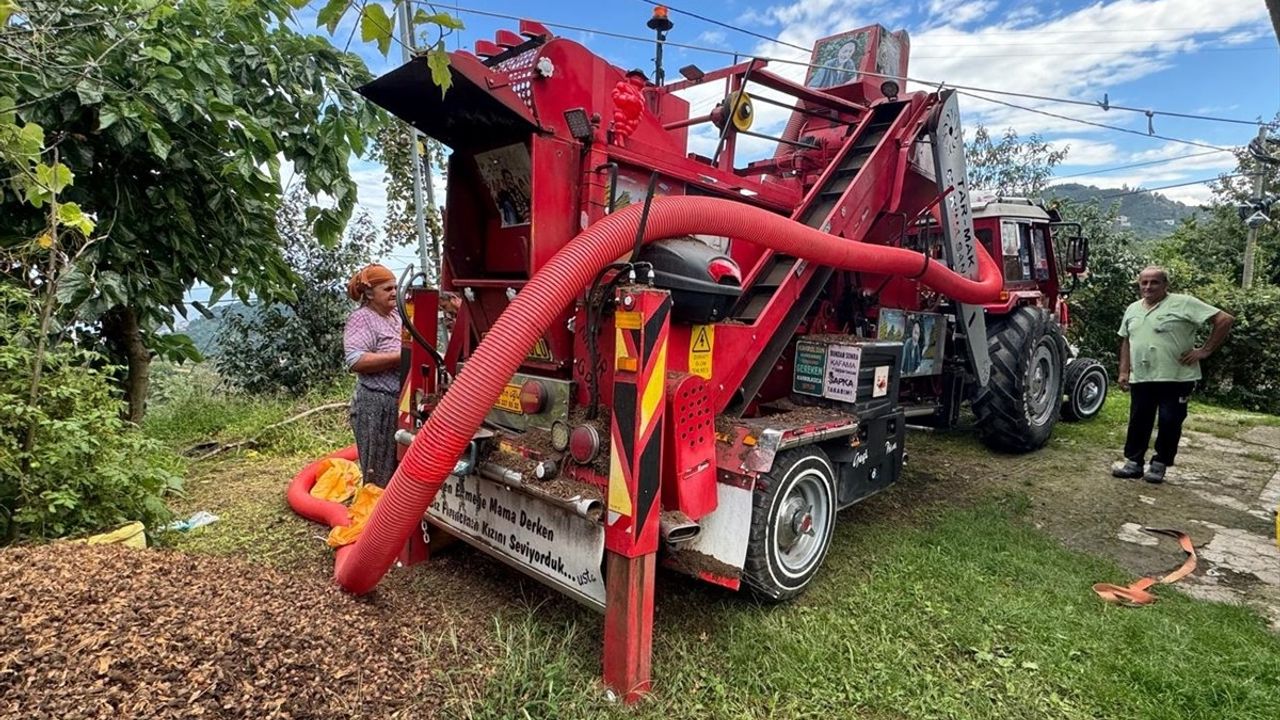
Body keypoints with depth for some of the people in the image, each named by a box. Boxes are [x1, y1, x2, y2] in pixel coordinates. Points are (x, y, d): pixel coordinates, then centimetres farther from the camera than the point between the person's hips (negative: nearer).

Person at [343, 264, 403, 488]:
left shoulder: (397, 315, 13)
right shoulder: (361, 319, -9)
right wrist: (402, 357, -22)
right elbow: (356, 361, -21)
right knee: (380, 476, 3)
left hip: (404, 402, 7)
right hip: (376, 406, -7)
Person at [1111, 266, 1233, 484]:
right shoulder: (1133, 309, 12)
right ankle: (1133, 462, 18)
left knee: (1170, 423, 3)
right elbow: (1126, 342, 18)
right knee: (1138, 422, 9)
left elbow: (1224, 319, -9)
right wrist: (1124, 372, 12)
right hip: (1140, 378, 5)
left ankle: (1160, 464, 16)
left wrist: (1205, 350, -10)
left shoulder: (1184, 304, -6)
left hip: (1176, 378, -5)